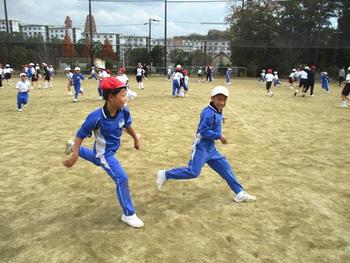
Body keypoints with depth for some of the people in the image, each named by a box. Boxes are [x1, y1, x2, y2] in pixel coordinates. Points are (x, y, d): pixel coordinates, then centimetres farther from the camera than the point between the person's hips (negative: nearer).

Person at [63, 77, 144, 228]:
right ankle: (128, 214, 6)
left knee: (98, 161, 38)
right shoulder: (96, 117, -35)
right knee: (121, 179, -12)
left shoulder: (123, 111, -20)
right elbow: (81, 135, -23)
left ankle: (74, 147, 62)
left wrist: (136, 139, 11)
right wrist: (74, 156, -24)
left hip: (112, 149, 7)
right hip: (104, 153, -7)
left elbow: (127, 125, 2)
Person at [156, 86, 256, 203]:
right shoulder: (209, 112, -20)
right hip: (201, 146, -9)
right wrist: (219, 136, -19)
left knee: (225, 167, 11)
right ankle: (165, 174, 7)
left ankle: (240, 193, 21)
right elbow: (203, 131, -24)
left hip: (210, 147, 9)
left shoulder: (218, 111, 9)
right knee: (193, 172, -9)